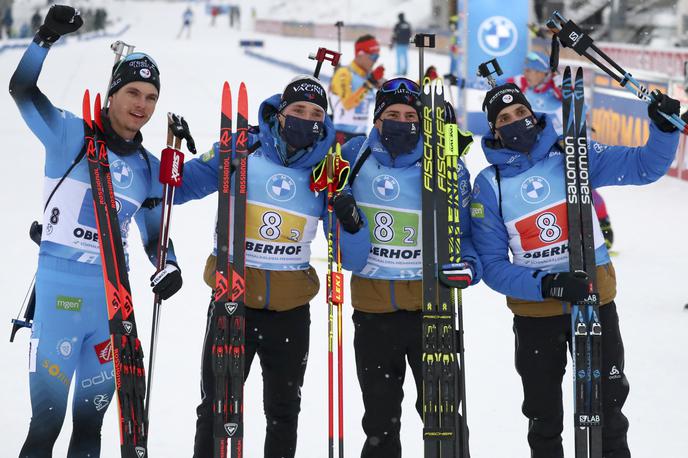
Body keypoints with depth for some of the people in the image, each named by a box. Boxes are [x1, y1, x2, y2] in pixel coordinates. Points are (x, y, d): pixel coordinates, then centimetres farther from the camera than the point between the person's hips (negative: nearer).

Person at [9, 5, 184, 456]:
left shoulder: (150, 167, 12)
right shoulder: (73, 136, -3)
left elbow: (155, 232, 20)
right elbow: (22, 90, -15)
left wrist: (168, 266, -1)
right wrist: (47, 38, -28)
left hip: (113, 296, 6)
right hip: (60, 287, -6)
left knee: (92, 421, 13)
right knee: (47, 420, -7)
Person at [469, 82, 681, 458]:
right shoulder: (489, 185, -7)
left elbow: (646, 166, -3)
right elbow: (493, 265, -10)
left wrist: (664, 127, -22)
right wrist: (547, 285, -23)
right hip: (534, 311, 0)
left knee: (606, 409, 9)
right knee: (544, 420, 15)